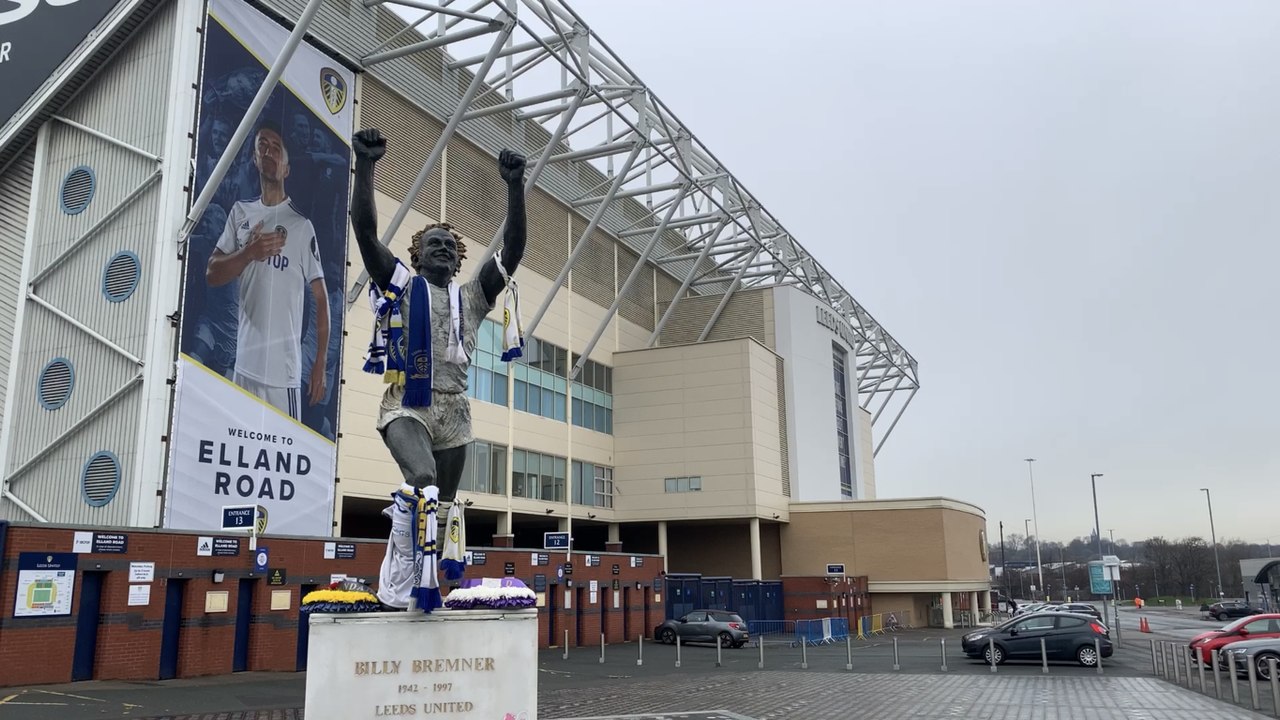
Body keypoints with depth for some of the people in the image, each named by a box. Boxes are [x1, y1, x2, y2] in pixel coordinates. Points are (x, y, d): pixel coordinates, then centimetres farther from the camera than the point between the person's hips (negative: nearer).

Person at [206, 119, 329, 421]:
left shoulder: (302, 224, 0)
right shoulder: (240, 213, 12)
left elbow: (321, 299, 0)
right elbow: (212, 275, 9)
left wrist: (320, 365, -6)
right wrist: (249, 252, -11)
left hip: (285, 369, -4)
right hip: (244, 363, 4)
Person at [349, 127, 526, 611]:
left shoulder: (472, 298, 15)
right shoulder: (400, 284, 8)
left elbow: (513, 249, 6)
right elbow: (365, 230, -4)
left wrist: (515, 186, -5)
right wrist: (365, 166, -16)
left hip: (453, 413, 5)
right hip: (405, 406, -4)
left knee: (440, 508, 7)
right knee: (423, 482, -30)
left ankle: (407, 587, 22)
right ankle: (400, 585, -21)